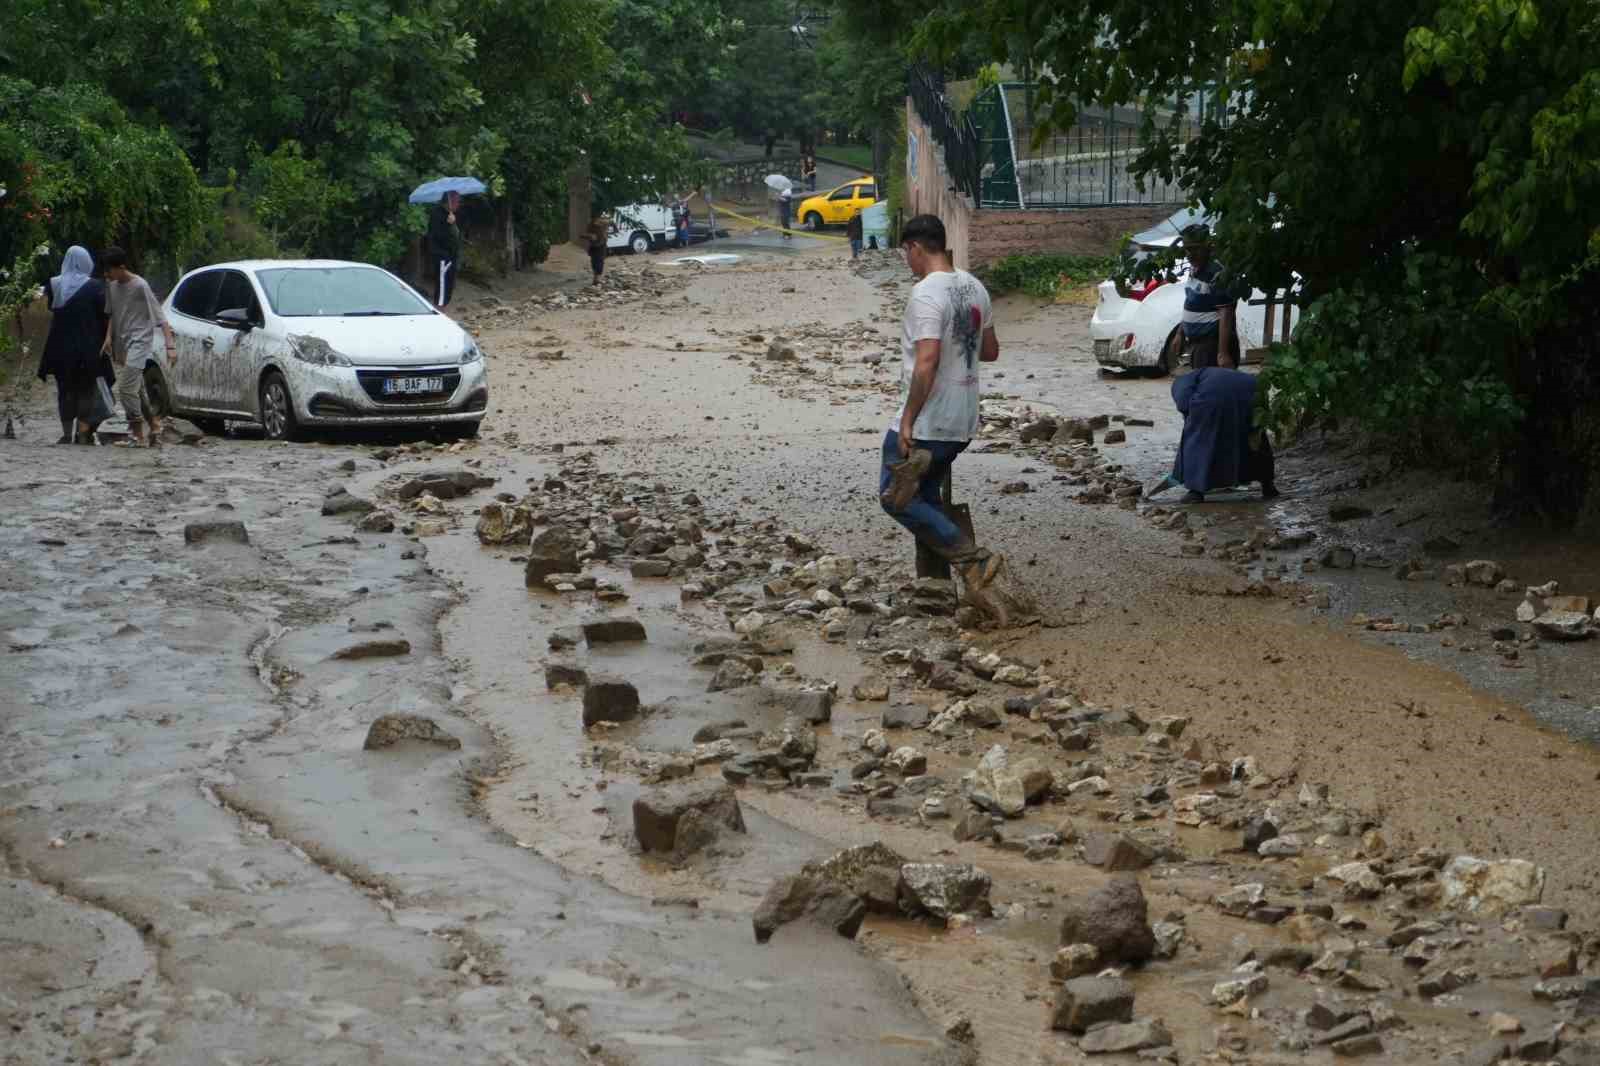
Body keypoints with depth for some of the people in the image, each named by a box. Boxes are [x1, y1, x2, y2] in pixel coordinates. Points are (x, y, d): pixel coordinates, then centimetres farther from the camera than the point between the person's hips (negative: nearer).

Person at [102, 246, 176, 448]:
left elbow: (160, 317, -15)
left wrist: (170, 346, -22)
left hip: (139, 342, -8)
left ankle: (137, 434, -9)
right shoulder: (111, 286, 7)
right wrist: (109, 337, 4)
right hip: (122, 344, 8)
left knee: (126, 388, -16)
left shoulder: (140, 287, -14)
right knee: (137, 390, 12)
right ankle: (154, 425, 24)